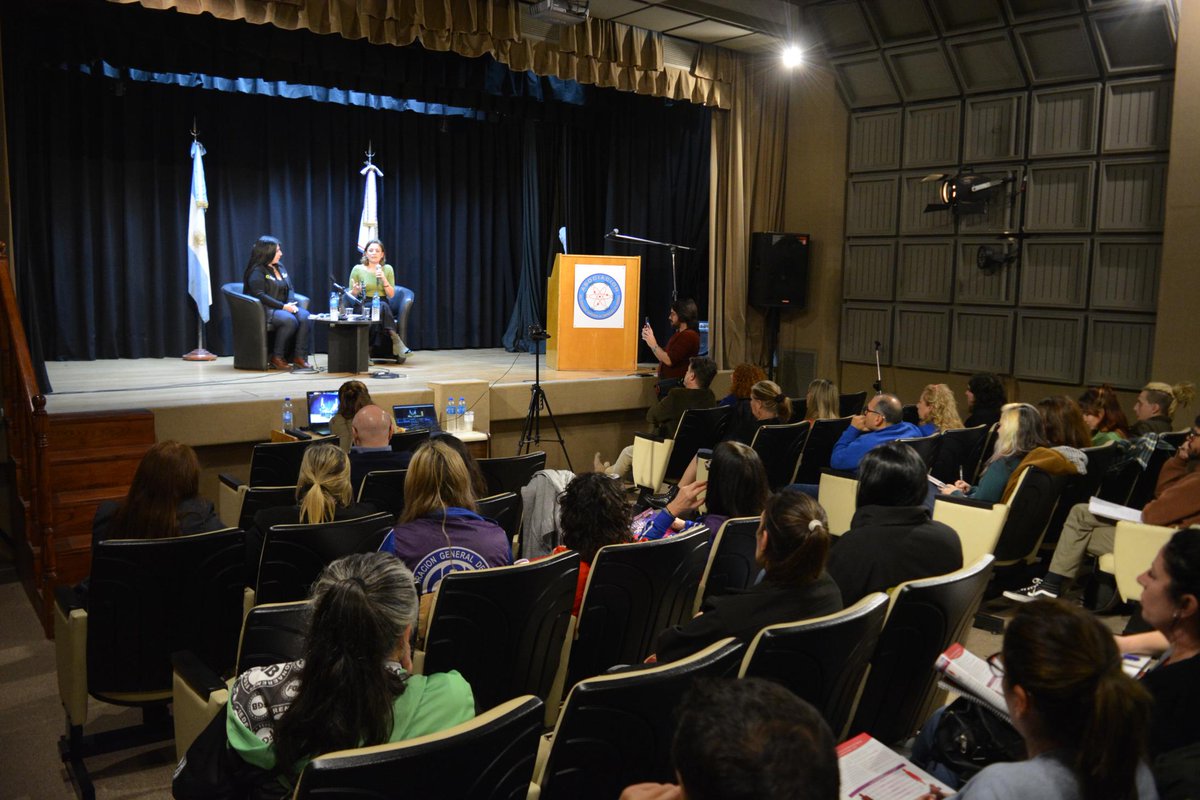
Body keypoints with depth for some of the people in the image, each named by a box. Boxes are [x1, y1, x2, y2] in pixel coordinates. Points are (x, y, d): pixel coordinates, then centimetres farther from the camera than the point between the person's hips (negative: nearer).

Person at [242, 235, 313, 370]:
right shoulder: (257, 271, -6)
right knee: (290, 320, -35)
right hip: (266, 310, -7)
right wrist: (283, 306, -20)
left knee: (305, 317, -22)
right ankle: (277, 357, -22)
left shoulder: (280, 267, 18)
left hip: (284, 307, 7)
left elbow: (290, 288, 17)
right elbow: (260, 295, -16)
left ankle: (300, 356, -23)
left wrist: (291, 304, -4)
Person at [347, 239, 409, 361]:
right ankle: (395, 341, -37)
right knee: (383, 306, -36)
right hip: (364, 306, -2)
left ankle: (396, 345, -38)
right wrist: (355, 291, -18)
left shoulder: (387, 269, 9)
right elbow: (351, 296, 6)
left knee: (383, 305, -36)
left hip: (384, 305, 2)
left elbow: (391, 295, 2)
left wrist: (384, 279, -13)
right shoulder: (357, 269, 3)